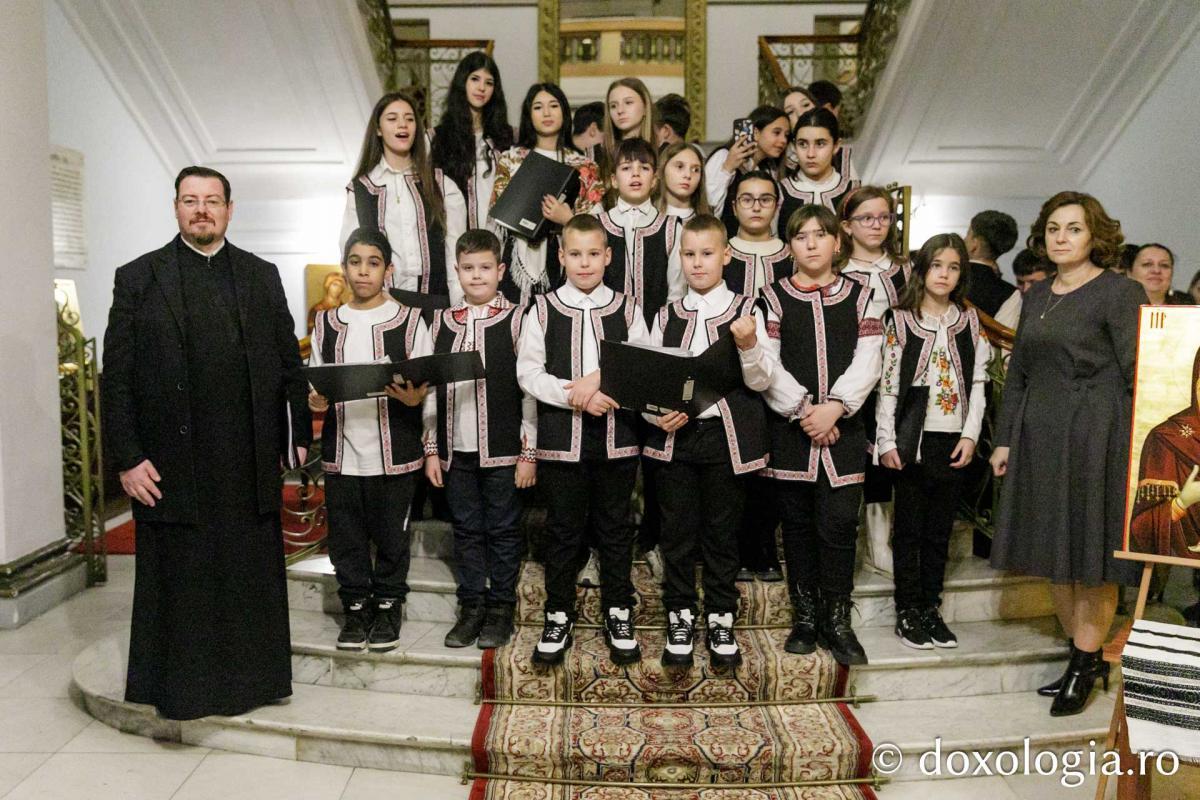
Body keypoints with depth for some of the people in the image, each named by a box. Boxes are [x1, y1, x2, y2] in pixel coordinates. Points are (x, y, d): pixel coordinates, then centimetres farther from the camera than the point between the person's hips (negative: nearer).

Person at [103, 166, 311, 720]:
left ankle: (253, 677, 28)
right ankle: (180, 688, 26)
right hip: (173, 465, -2)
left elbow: (289, 363, 9)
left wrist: (300, 435, 4)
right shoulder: (138, 278, 3)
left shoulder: (261, 277, 9)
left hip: (250, 463, 2)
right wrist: (127, 459, -6)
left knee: (254, 576, 11)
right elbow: (116, 377, -1)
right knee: (179, 579, 9)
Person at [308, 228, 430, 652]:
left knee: (391, 535, 8)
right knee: (346, 536, 9)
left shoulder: (409, 321, 0)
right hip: (341, 451, 3)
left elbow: (425, 385, -1)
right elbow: (315, 386, 14)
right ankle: (356, 607, 26)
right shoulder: (327, 324, 9)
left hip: (393, 453, -2)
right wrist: (315, 400, -8)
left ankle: (388, 605, 26)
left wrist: (412, 397, -23)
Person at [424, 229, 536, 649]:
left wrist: (529, 453, -7)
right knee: (466, 529, 12)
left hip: (502, 449, -3)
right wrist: (431, 449, 7)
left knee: (503, 530, 7)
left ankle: (501, 607, 21)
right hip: (456, 449, 4)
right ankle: (472, 606, 25)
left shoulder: (516, 320, -4)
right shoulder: (443, 323, 8)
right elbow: (431, 390, 9)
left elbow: (530, 390, -5)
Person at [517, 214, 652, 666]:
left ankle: (618, 614, 25)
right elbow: (528, 372, -3)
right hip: (561, 437, -1)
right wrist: (576, 395, -15)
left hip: (617, 436, 1)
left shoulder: (627, 310, 5)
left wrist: (601, 378, -15)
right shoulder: (543, 310, 2)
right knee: (563, 530, 8)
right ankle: (559, 617, 22)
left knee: (615, 528, 10)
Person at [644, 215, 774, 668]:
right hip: (675, 435, 2)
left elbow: (761, 381, -3)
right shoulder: (667, 317, 8)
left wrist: (748, 346, -21)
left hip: (727, 435, -2)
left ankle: (721, 622, 23)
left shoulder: (746, 311, 1)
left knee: (721, 532, 8)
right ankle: (680, 620, 23)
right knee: (677, 532, 8)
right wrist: (658, 413, -11)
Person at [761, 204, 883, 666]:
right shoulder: (774, 298, 5)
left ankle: (837, 622, 10)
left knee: (839, 524, -3)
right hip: (790, 428, 0)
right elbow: (766, 365, -4)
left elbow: (867, 363, -1)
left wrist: (834, 406, -13)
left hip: (842, 427, 0)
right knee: (797, 524, 7)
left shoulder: (859, 297, 9)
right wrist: (803, 409, -12)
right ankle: (804, 617, 20)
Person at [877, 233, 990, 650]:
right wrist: (886, 439, -8)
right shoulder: (901, 321, 0)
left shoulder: (971, 322, 8)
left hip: (954, 440, 3)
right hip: (913, 438, -3)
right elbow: (887, 384, -4)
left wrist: (970, 434, -3)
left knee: (940, 530, 10)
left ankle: (931, 608, 20)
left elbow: (978, 382, 6)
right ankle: (907, 612, 13)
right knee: (909, 528, 3)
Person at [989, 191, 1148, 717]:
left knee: (1091, 554, 2)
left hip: (1096, 435, -6)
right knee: (1053, 554, 11)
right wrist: (1005, 438, 12)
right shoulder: (1037, 297, 14)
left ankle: (1084, 665, 16)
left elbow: (1139, 376, -9)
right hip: (1039, 435, 7)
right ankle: (1088, 657, 26)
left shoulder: (1120, 293, -5)